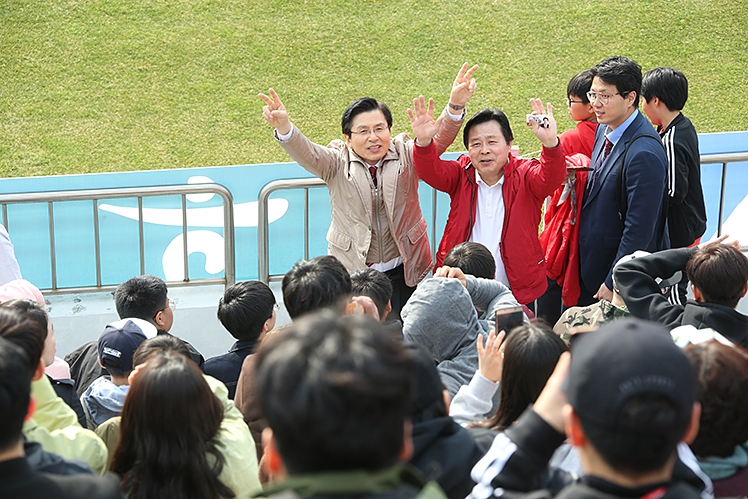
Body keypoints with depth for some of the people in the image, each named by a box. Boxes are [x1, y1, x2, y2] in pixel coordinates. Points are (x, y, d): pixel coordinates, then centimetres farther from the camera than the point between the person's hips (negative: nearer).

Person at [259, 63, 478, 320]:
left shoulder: (406, 154, -1)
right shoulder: (338, 162, -3)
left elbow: (438, 140, -17)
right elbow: (307, 154, -20)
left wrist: (455, 106, -37)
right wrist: (283, 127, -43)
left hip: (405, 270, 1)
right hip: (352, 270, -1)